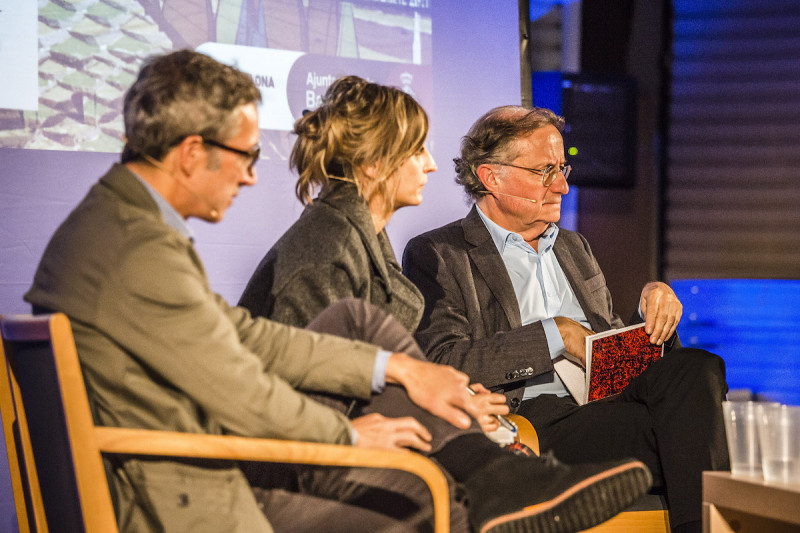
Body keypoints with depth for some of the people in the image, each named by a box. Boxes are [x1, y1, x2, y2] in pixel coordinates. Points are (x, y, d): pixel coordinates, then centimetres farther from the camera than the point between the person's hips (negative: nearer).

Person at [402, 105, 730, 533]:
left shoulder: (573, 247, 28)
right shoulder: (436, 256, 5)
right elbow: (441, 363, -11)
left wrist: (654, 315, 6)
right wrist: (552, 335, -13)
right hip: (532, 417, -6)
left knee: (697, 366, -27)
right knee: (676, 429, -32)